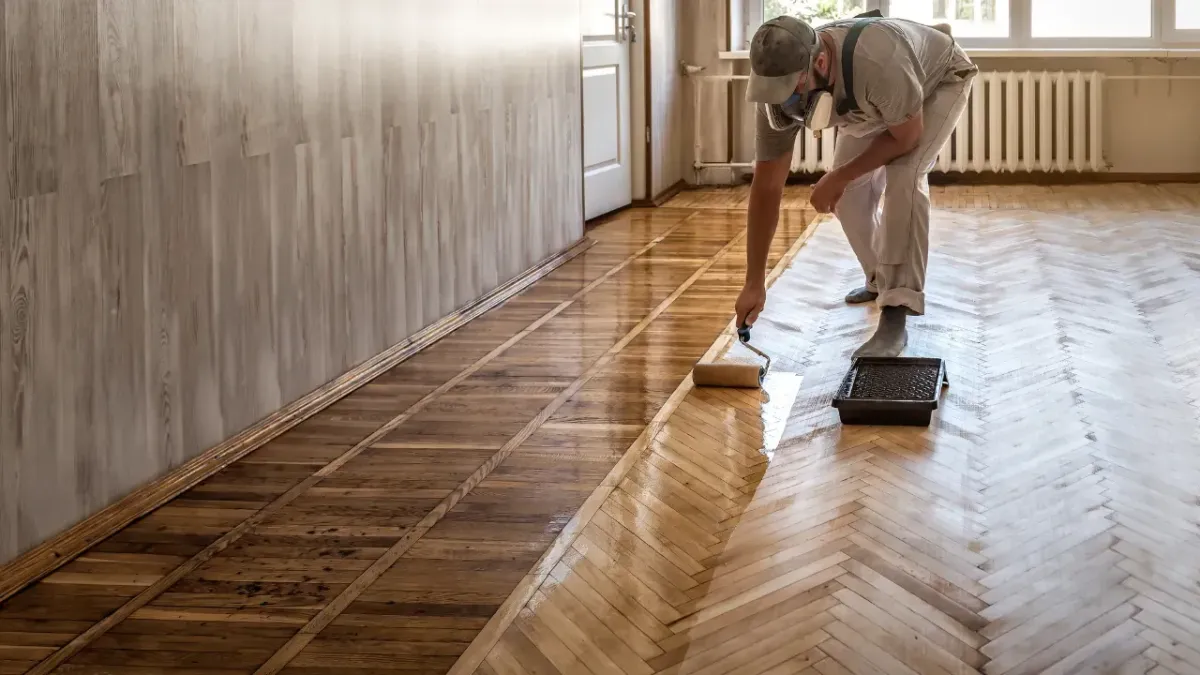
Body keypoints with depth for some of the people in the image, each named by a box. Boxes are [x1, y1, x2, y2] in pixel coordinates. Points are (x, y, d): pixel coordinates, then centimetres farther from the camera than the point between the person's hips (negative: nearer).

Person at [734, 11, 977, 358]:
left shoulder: (878, 64, -48)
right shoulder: (779, 88, -29)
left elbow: (906, 137, -28)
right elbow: (767, 185, -21)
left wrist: (839, 177, -21)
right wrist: (754, 284, -21)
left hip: (939, 80, -6)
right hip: (878, 103, 6)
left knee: (903, 178, -26)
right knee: (849, 194, 0)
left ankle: (896, 317, -24)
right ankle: (881, 281, 29)